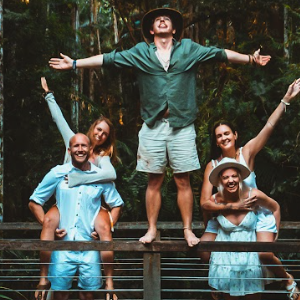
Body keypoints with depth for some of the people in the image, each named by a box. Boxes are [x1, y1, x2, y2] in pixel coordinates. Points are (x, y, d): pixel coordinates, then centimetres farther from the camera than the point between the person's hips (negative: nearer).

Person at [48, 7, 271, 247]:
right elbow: (108, 59, 6)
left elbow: (219, 54, 4)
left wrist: (249, 59, -3)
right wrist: (74, 64, 2)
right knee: (154, 181, 6)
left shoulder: (189, 49, 8)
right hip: (153, 127, 1)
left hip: (182, 126, -1)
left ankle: (188, 230, 8)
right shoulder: (140, 53, 8)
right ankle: (152, 229, 14)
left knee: (183, 180, 2)